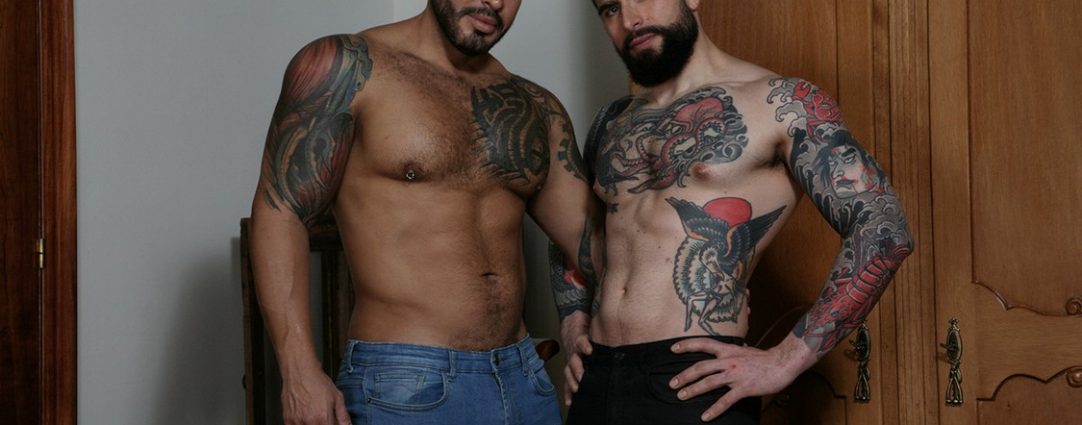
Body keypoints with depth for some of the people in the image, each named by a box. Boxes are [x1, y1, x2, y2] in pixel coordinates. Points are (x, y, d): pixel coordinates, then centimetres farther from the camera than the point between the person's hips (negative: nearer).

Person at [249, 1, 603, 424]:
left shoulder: (536, 109, 12)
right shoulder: (347, 67, -3)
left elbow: (591, 238, 10)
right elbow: (280, 211, -9)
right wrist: (299, 373, -17)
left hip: (522, 377, 5)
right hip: (401, 388, -5)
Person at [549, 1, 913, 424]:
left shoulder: (779, 103, -4)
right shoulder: (613, 123, 14)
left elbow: (884, 231, -12)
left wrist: (786, 360, -16)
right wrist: (573, 326, 12)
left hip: (694, 385, -5)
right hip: (596, 380, 6)